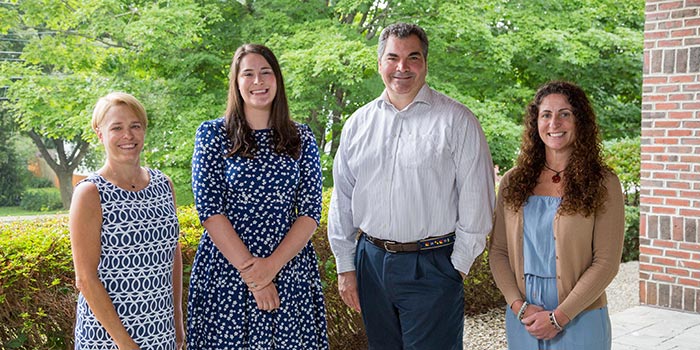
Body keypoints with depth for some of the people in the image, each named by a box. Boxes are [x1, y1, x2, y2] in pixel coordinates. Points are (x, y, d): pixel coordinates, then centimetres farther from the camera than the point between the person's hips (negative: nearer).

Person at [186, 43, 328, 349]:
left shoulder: (302, 139, 6)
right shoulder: (212, 134, 0)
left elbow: (310, 212, 0)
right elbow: (209, 209, -7)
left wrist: (273, 264, -13)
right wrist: (248, 269, -13)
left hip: (290, 269, 2)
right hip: (226, 271, -2)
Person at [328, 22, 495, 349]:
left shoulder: (456, 121, -4)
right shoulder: (358, 123, 8)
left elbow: (476, 201, -5)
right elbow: (342, 201, 11)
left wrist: (459, 264, -7)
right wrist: (345, 266, 9)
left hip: (432, 265, -4)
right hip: (371, 262, 4)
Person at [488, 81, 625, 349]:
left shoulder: (603, 184, -5)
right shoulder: (512, 182, 4)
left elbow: (606, 262, -9)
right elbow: (498, 252, 3)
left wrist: (559, 316, -13)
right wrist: (519, 306, -10)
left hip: (579, 320, -2)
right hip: (522, 320, 3)